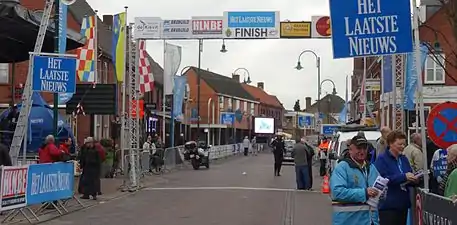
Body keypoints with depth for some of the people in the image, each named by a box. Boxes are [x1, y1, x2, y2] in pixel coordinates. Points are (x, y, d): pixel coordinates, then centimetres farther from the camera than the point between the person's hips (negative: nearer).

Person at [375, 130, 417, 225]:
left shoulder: (404, 159, 13)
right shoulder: (382, 159, -9)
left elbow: (410, 175, 16)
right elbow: (383, 179, -22)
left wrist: (414, 179, -7)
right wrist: (404, 177, -25)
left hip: (403, 204, 7)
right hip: (388, 205, -7)